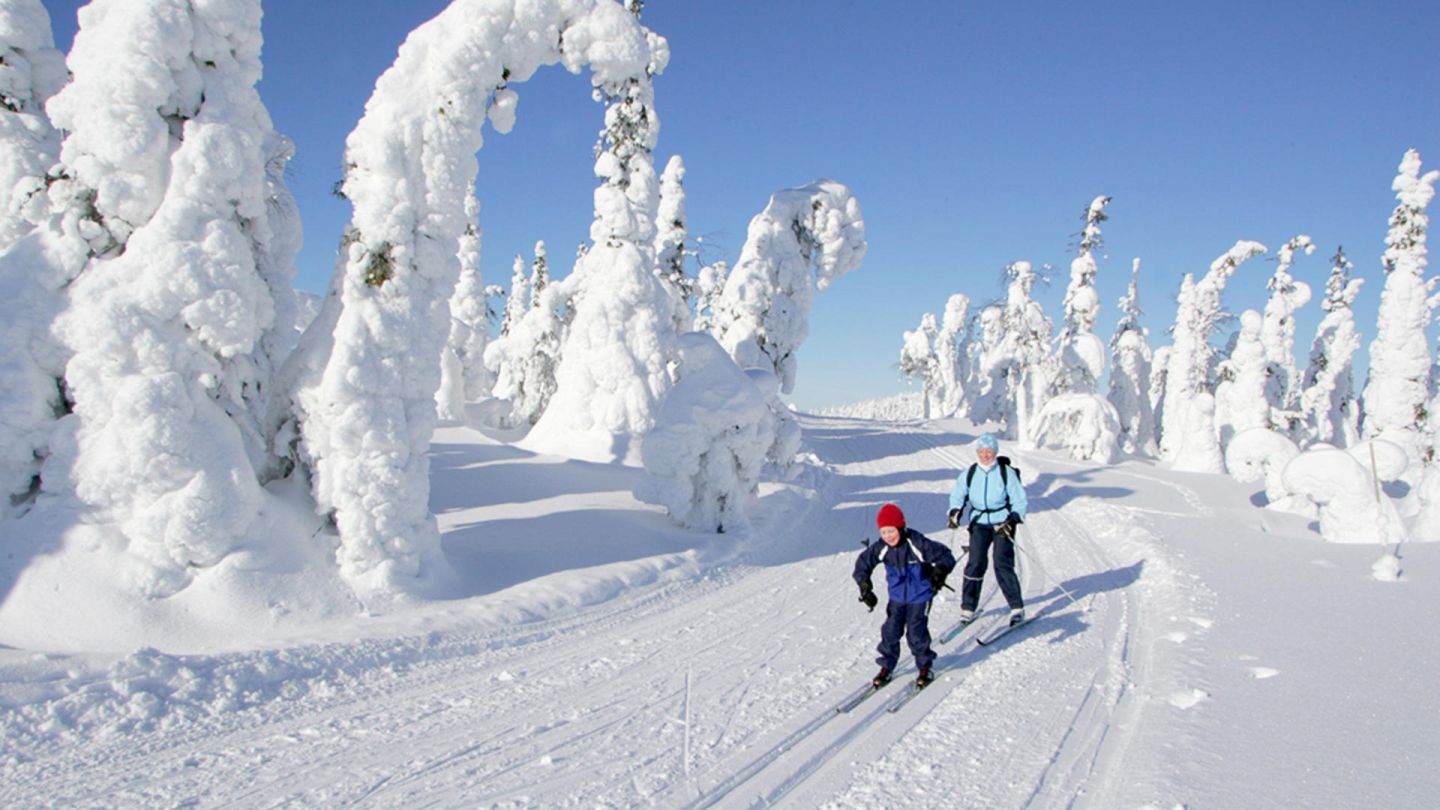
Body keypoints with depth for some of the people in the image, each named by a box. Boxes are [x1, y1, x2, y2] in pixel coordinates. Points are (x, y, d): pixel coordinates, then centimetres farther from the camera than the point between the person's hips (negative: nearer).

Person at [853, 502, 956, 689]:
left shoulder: (918, 544, -25)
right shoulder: (881, 548, -14)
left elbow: (946, 556, -19)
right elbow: (862, 564, -3)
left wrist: (940, 572, -35)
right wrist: (865, 588, -8)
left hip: (920, 596, -4)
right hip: (897, 597, 4)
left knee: (916, 632, -5)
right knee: (891, 631, 2)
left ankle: (924, 668, 16)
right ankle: (886, 667, 20)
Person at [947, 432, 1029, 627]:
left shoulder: (1006, 473, -6)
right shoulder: (969, 473, 1)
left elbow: (1020, 501, -4)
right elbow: (957, 495, 9)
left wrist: (1012, 520, -18)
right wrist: (955, 512, -10)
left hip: (1002, 522, -2)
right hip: (979, 522, 2)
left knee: (1002, 564, -12)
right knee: (975, 563, -6)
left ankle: (1017, 608, -1)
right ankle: (968, 607, 4)